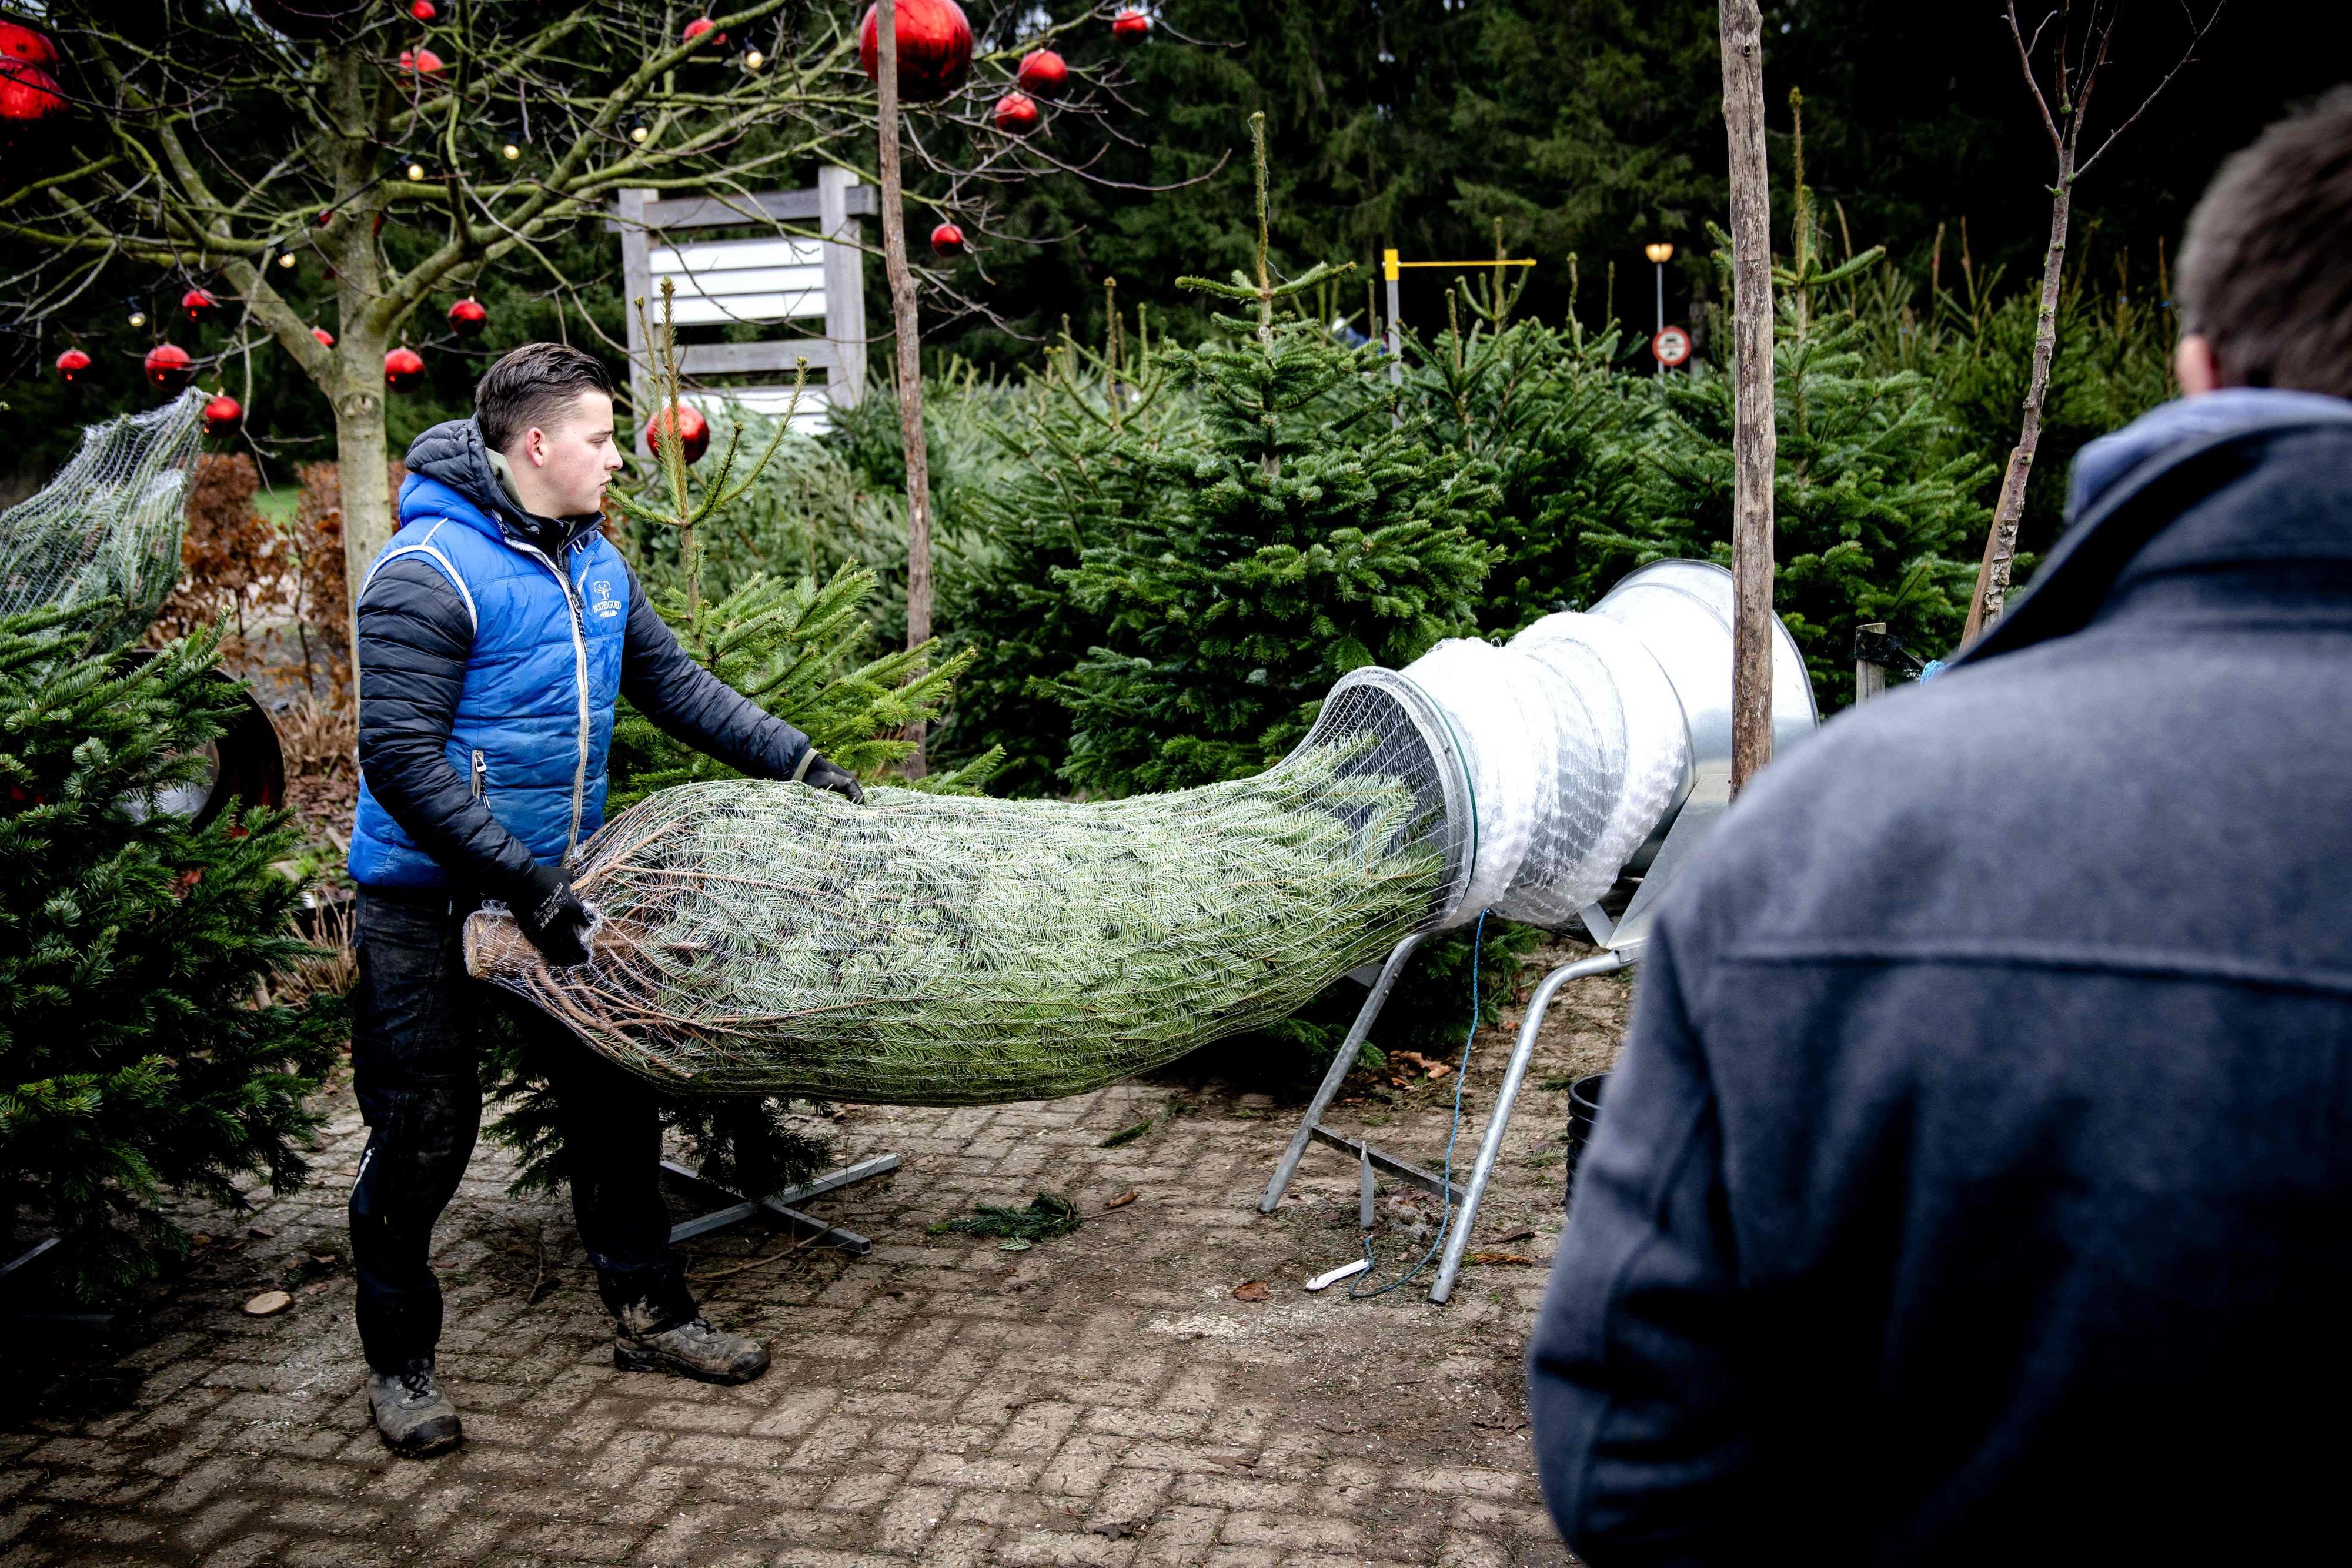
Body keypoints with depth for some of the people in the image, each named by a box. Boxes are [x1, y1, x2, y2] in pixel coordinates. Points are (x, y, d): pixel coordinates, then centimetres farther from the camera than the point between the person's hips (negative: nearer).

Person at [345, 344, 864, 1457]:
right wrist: (523, 884, -28)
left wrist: (799, 764, 9)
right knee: (422, 1135, 2)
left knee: (612, 1102, 11)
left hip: (554, 881, 7)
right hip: (430, 900, -7)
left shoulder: (594, 563, 5)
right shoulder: (428, 574, -20)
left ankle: (649, 1314, 26)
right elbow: (400, 758, -24)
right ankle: (400, 1363, 20)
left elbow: (673, 683, 14)